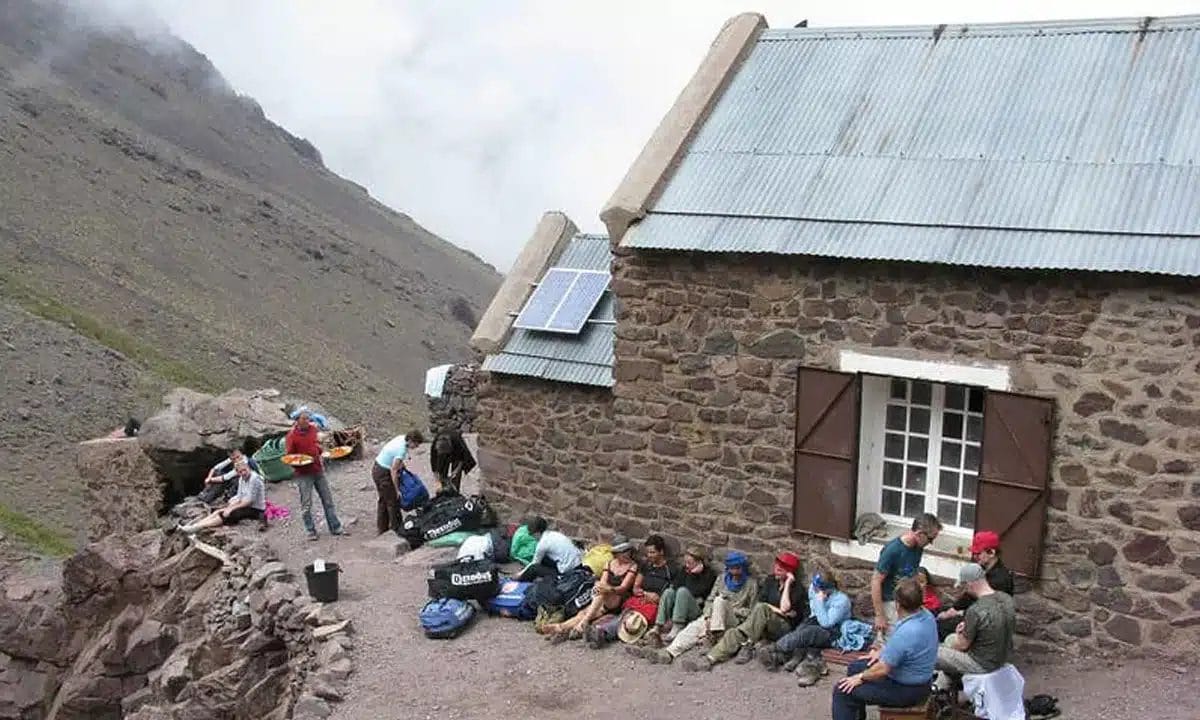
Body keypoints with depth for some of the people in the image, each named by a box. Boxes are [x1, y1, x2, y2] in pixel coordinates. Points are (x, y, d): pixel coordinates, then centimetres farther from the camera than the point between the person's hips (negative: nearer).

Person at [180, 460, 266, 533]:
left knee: (224, 516, -19)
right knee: (219, 512, -3)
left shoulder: (254, 479, -23)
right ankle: (192, 525, -10)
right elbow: (239, 497, 8)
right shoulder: (242, 479, 5)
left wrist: (231, 508, -18)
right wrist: (229, 506, -10)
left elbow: (250, 501, -23)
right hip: (246, 505, 9)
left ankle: (196, 528, -21)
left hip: (256, 510, -9)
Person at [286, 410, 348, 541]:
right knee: (306, 504, 0)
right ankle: (310, 531, 12)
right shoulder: (291, 436, -11)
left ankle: (335, 528, 15)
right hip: (303, 473, -5)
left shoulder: (313, 429, 5)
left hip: (318, 470, 5)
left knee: (328, 500, 8)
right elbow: (289, 456, -7)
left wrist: (319, 449, 4)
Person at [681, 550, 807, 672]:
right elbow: (760, 602, 3)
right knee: (734, 633, -21)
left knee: (761, 608, -35)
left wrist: (787, 583, -15)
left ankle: (747, 647, -31)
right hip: (764, 627, 5)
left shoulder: (797, 586, -4)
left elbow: (784, 607, -19)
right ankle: (709, 659, -34)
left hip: (785, 628, -5)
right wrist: (778, 611, -10)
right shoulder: (771, 581, 13)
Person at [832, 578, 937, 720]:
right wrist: (882, 651, 13)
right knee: (855, 667, 23)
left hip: (907, 690, -10)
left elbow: (882, 669, -25)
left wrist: (861, 678, -8)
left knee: (842, 691, -5)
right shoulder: (926, 614, -7)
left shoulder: (905, 633, -36)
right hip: (917, 678, 10)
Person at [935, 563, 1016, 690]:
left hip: (983, 664, -8)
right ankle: (940, 687, 37)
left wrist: (959, 633, 7)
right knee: (950, 639, 27)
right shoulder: (1007, 599, -8)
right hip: (1003, 655, 8)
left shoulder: (975, 611, -31)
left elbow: (962, 645, -18)